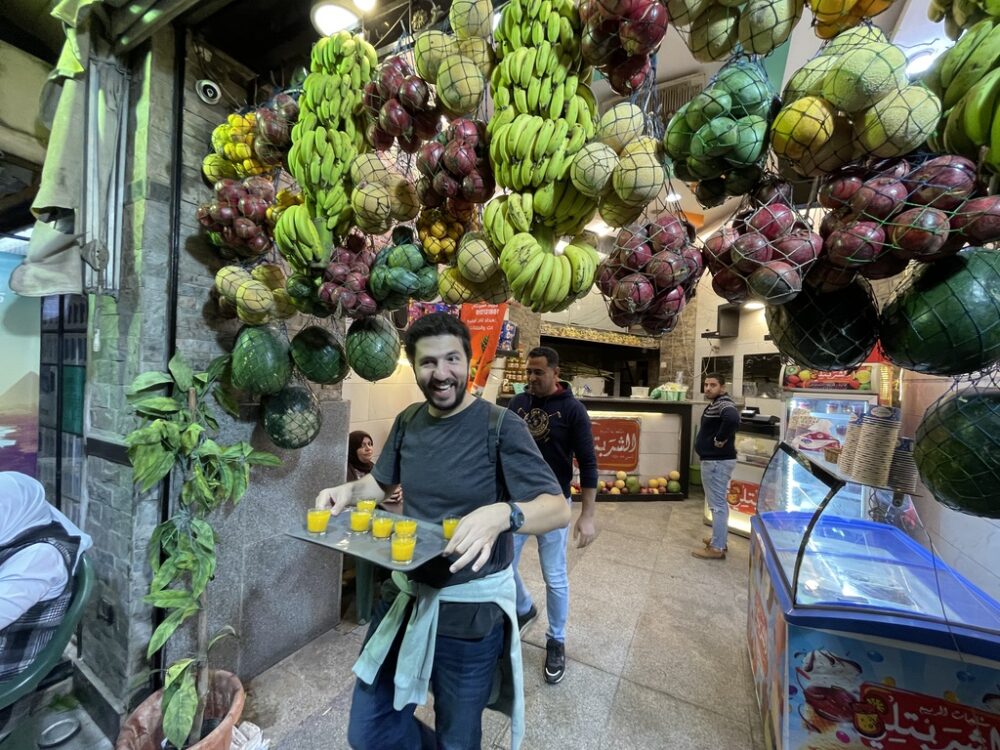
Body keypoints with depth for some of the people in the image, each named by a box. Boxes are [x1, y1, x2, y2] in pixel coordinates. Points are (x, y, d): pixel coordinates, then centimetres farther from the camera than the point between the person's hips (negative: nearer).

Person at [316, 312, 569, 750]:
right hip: (407, 595, 5)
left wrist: (502, 514, -41)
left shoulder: (500, 427, -18)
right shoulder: (407, 423, -1)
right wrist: (350, 490, -6)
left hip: (472, 607, -4)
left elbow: (558, 509, -22)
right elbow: (381, 482, 15)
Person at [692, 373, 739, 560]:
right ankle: (719, 539, 33)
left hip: (716, 461, -11)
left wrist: (720, 439, -27)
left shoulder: (724, 404, -19)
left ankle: (717, 548, 6)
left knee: (717, 504, -3)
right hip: (716, 460, 11)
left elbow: (732, 419, -40)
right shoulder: (716, 403, 13)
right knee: (720, 503, 20)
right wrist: (716, 439, 11)